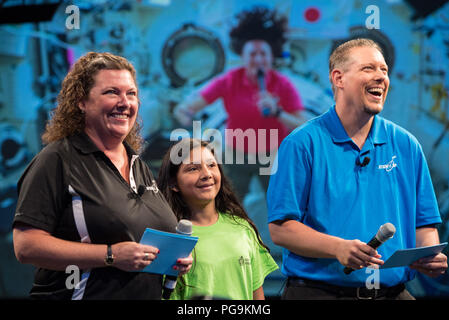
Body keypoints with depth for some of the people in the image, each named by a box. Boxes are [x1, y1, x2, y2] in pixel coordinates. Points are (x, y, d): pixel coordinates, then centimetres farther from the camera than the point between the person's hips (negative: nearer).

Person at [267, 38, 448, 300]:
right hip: (318, 290, -4)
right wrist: (338, 248, -22)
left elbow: (424, 223, 12)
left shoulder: (407, 146, 10)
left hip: (393, 292, 4)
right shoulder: (302, 144, -3)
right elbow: (280, 228, -8)